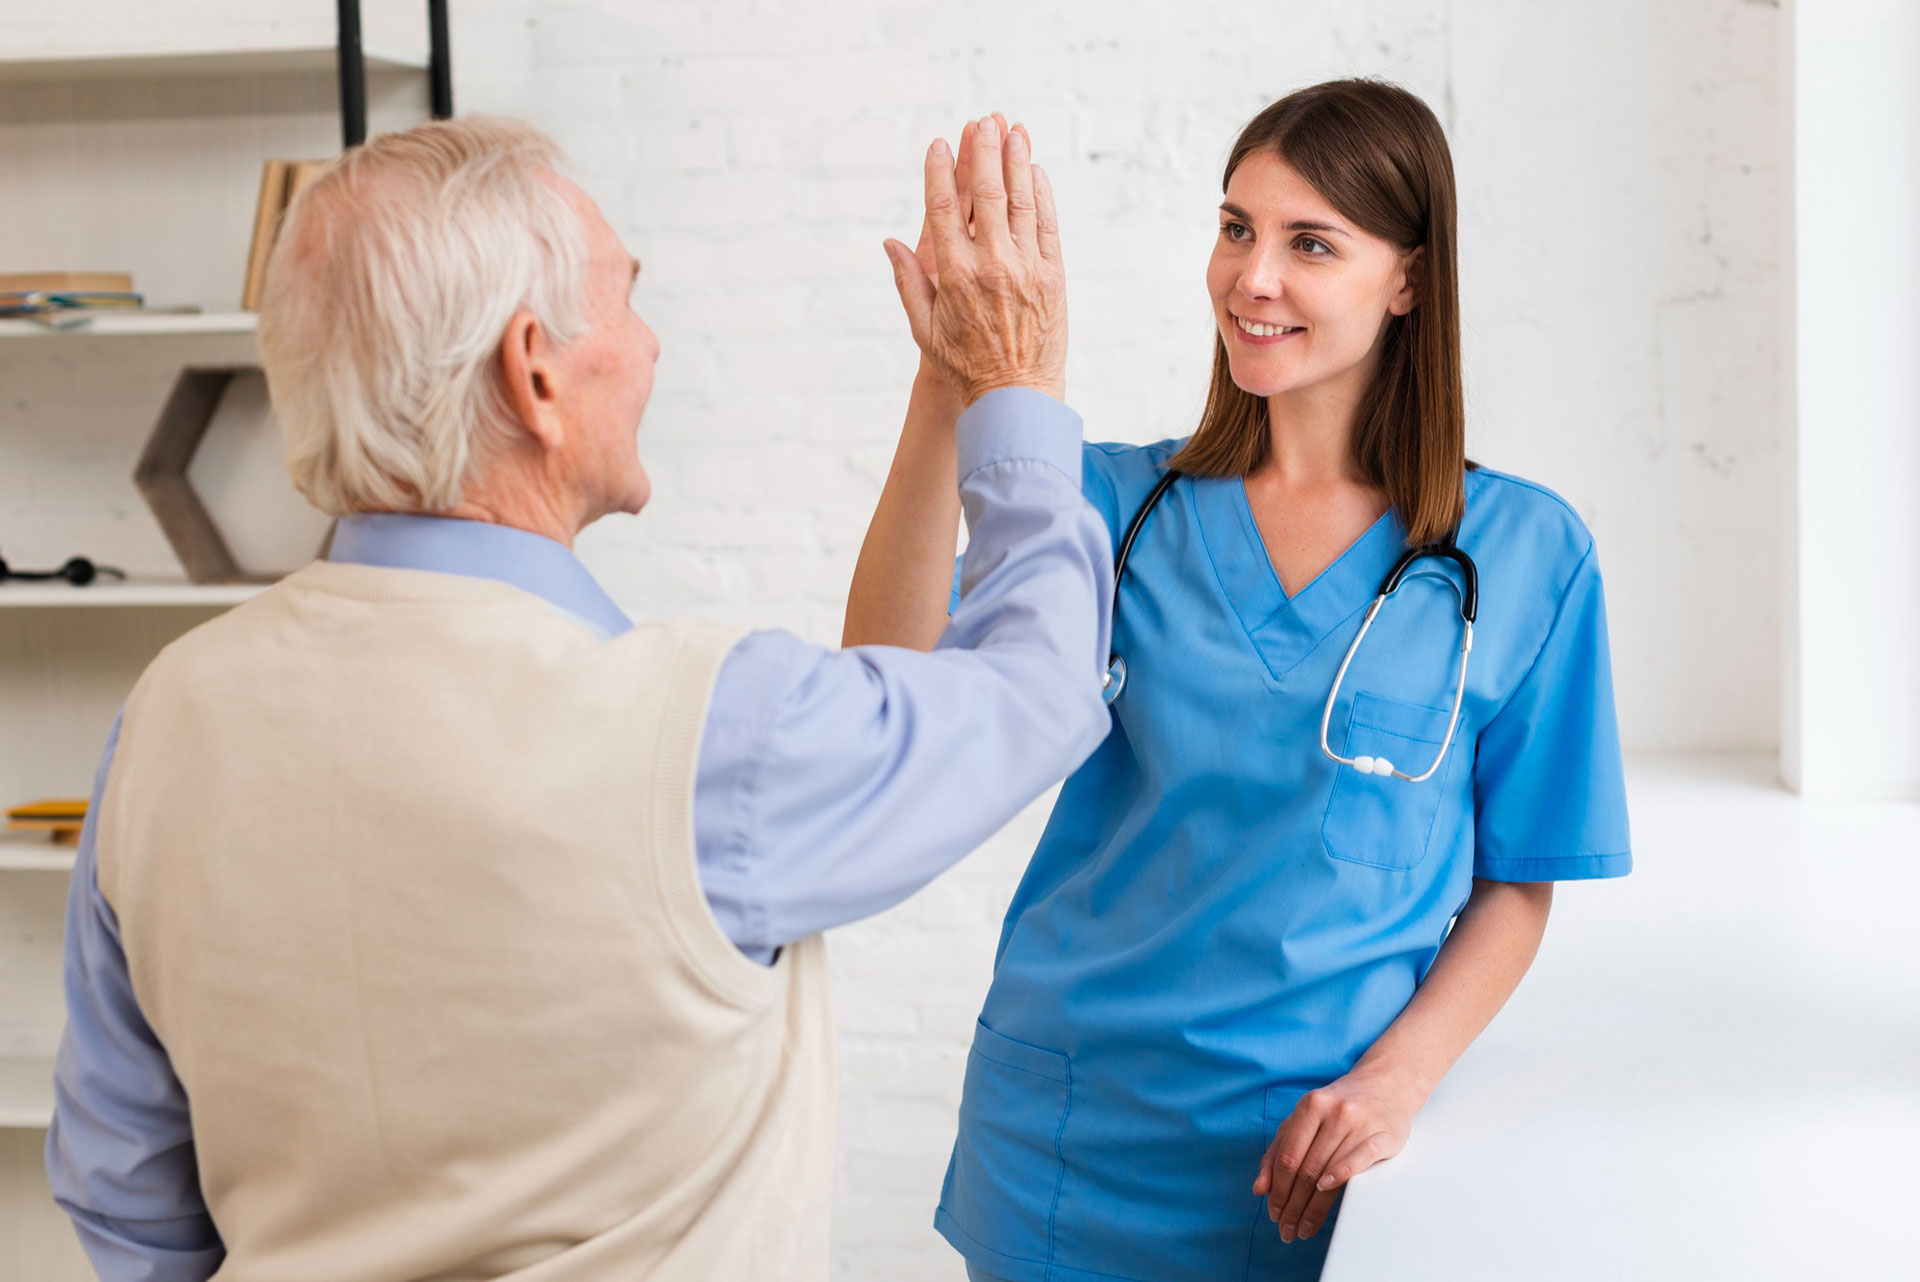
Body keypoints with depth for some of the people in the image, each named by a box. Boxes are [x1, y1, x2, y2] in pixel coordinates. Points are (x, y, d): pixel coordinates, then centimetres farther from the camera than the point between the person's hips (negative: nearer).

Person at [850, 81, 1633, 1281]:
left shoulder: (1526, 554, -4)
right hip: (1066, 1130, 2)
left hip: (1309, 1151, -1)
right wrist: (949, 394, -27)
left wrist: (1396, 1080, -14)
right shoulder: (1118, 504, -1)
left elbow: (1517, 885, 1)